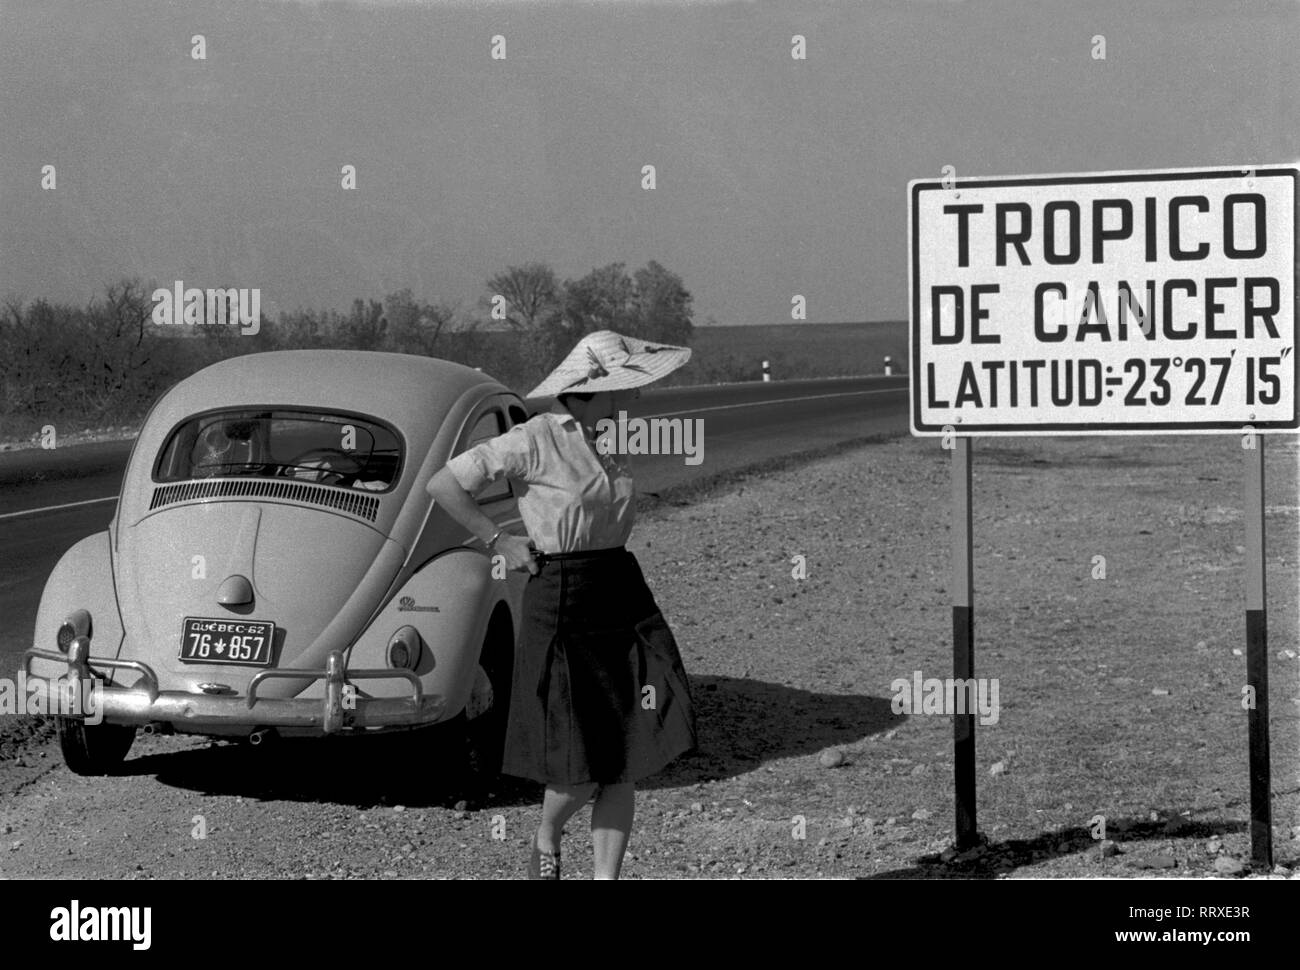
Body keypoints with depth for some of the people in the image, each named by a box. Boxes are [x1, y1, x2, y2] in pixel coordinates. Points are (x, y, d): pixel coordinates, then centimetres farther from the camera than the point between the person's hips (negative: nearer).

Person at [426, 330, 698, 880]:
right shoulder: (534, 441, -11)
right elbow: (442, 486, -9)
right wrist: (499, 543, -7)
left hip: (624, 595, 6)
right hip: (560, 602, -6)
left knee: (627, 761, 0)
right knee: (583, 766, -5)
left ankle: (606, 879, 7)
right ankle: (546, 838, 25)